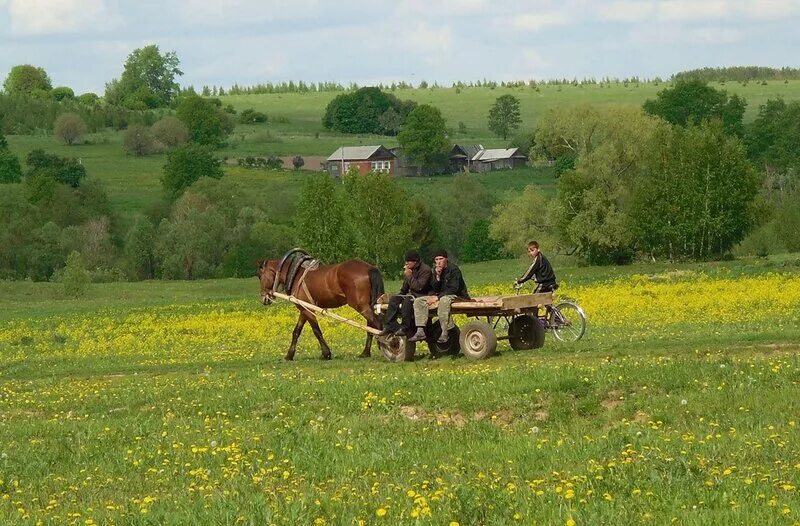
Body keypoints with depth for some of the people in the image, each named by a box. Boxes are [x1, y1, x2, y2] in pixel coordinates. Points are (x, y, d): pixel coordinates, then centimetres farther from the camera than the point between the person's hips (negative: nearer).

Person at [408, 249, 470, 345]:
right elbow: (436, 290, 4)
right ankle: (420, 331, -20)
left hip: (456, 296, -8)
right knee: (418, 301, -6)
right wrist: (438, 277, -13)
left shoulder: (454, 270, -12)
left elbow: (454, 289, -19)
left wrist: (437, 297, -23)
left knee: (444, 300, -42)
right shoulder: (436, 270, 9)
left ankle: (445, 333, -41)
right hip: (441, 296, 8)